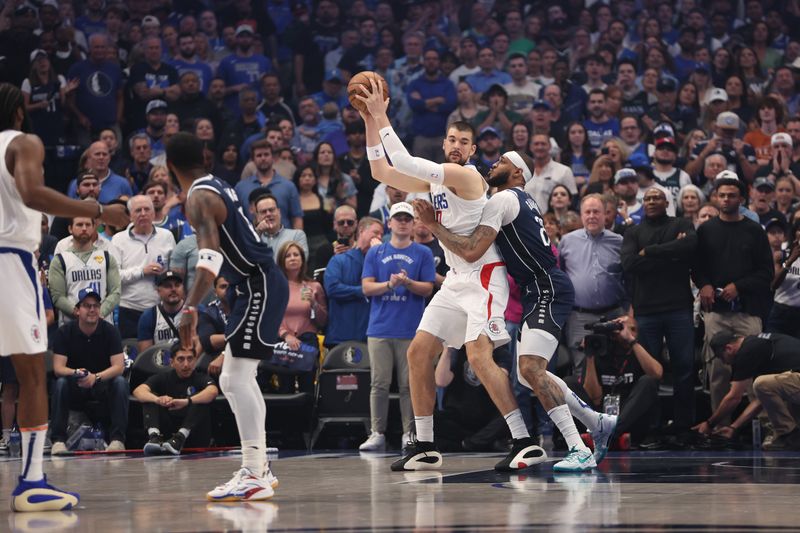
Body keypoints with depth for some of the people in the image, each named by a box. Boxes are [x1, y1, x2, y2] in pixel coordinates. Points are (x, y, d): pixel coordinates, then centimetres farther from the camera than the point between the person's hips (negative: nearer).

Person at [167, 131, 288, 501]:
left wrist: (190, 308, -40)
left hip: (258, 287, -10)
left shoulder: (199, 198, -16)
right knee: (234, 379, 16)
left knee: (237, 380, -15)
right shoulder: (218, 187, 12)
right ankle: (259, 468, 21)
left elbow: (210, 257, -32)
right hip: (256, 285, 10)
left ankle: (253, 477, -22)